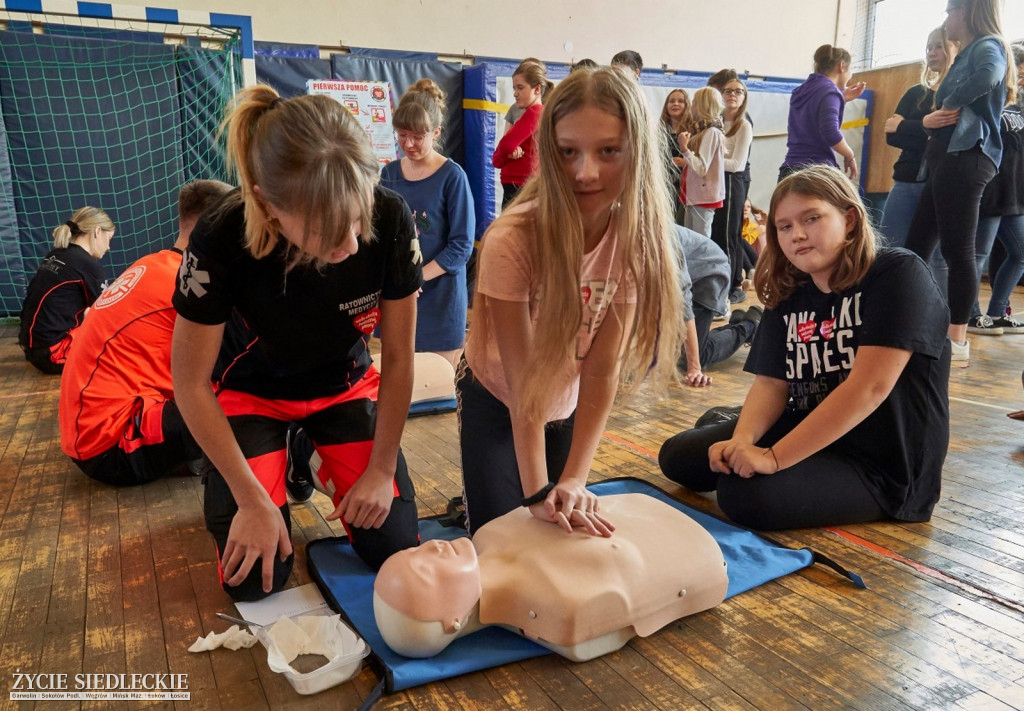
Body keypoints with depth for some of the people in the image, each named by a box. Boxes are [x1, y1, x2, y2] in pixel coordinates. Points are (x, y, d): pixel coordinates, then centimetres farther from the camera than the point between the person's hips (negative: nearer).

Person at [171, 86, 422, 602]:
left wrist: (381, 469, -10)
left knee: (394, 546, -5)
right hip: (256, 392, -1)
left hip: (346, 385, 2)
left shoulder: (391, 221, -30)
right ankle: (280, 469, 22)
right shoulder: (221, 240, -33)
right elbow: (190, 382, -19)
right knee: (255, 579, -8)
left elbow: (398, 357, -16)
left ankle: (328, 467, 24)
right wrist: (253, 500, -17)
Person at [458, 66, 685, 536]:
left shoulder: (637, 235, -22)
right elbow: (523, 382, -29)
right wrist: (537, 492, -33)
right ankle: (478, 490, 27)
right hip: (497, 400, -3)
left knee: (567, 528, 9)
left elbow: (603, 369, -22)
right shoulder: (511, 240, -33)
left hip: (568, 406, 3)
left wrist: (574, 479, -28)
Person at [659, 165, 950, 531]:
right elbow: (770, 383, -1)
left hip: (882, 464, -6)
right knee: (677, 456, 0)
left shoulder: (898, 274, -17)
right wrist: (743, 438, -23)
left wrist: (774, 457, -29)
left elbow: (870, 386, -27)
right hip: (807, 431, 6)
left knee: (745, 494, -28)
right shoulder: (787, 297, 4)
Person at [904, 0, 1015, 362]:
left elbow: (989, 74, -28)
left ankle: (958, 342, -3)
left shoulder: (988, 45, -3)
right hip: (949, 158, 10)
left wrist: (949, 106, -14)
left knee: (957, 251, -8)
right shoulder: (967, 54, 25)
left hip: (964, 157, -10)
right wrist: (930, 119, -3)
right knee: (916, 247, 9)